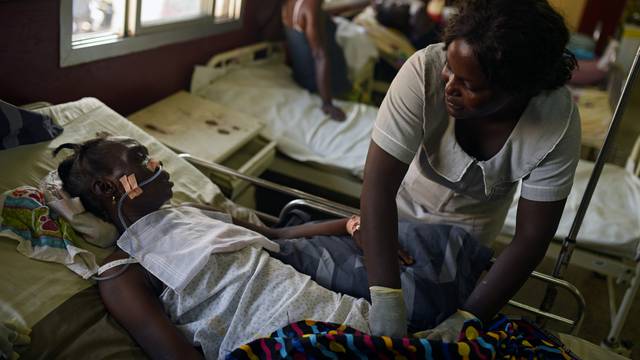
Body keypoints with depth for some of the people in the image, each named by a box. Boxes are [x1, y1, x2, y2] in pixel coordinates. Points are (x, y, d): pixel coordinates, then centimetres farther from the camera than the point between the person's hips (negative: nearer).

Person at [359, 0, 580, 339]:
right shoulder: (424, 70, -38)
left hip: (473, 220, 0)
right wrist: (385, 295, -46)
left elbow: (531, 237, -27)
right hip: (405, 199, 0)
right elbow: (379, 181, -40)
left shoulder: (558, 123, -33)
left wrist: (467, 317, -34)